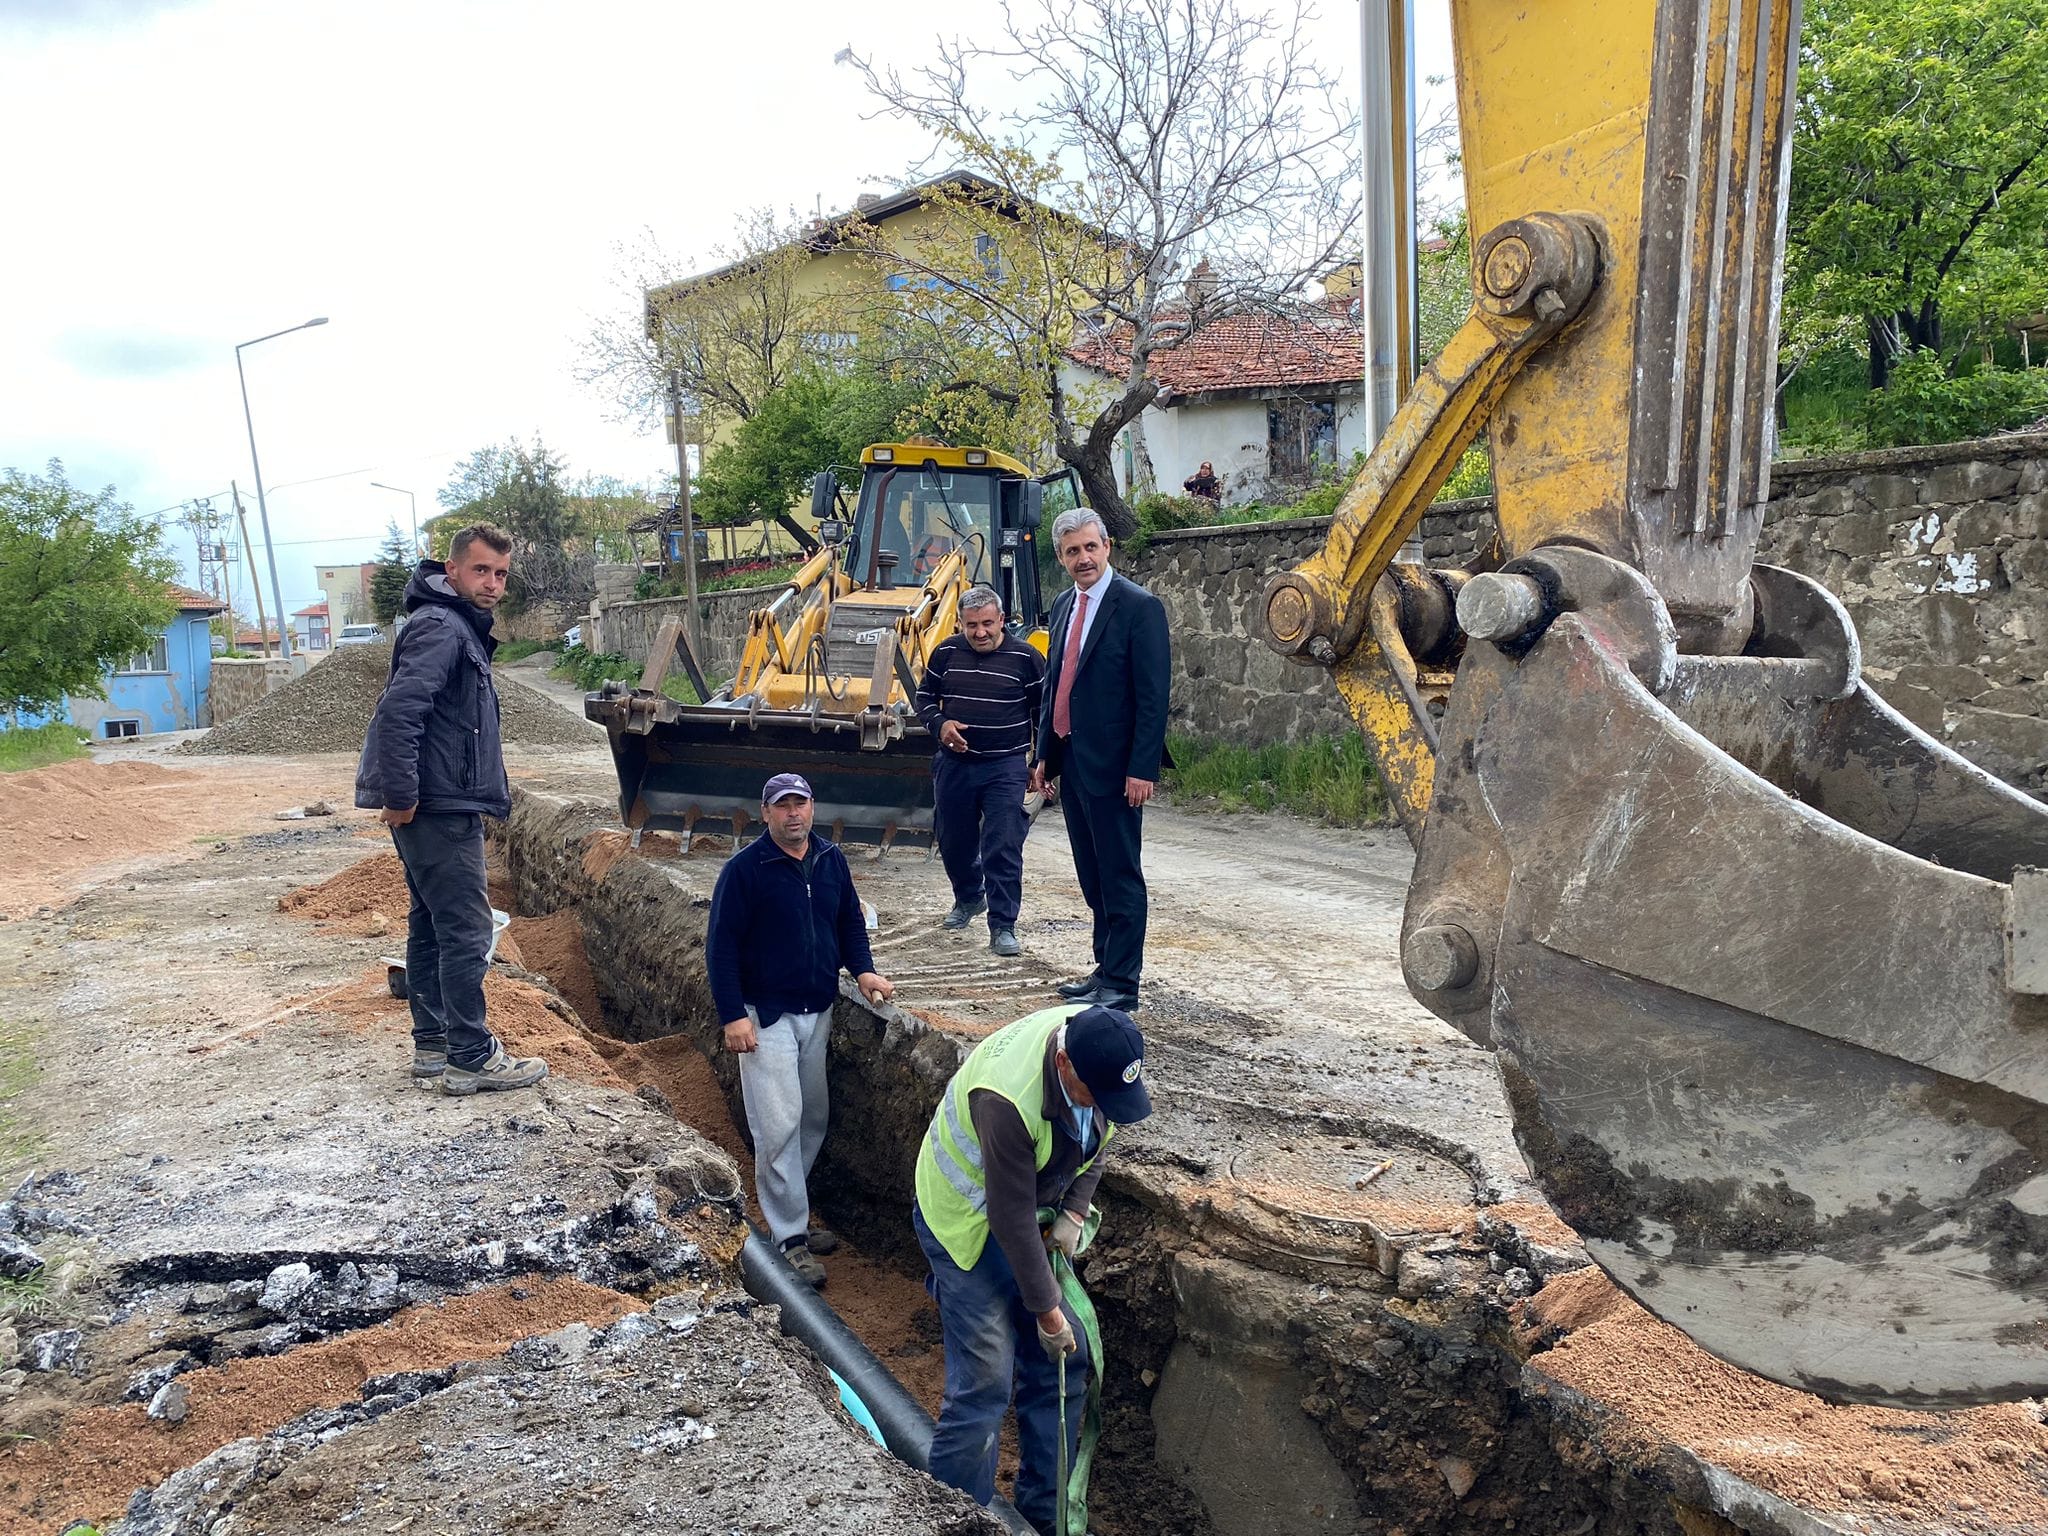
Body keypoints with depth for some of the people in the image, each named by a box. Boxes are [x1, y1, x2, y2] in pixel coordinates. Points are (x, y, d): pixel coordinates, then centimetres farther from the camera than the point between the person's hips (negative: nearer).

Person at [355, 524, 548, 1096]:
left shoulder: (462, 627, 18)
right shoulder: (440, 627, -15)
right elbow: (398, 711, -27)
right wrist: (401, 794, -24)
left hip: (438, 806, 11)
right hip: (439, 809, -11)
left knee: (432, 926, 15)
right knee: (466, 931, -6)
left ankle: (432, 1046, 24)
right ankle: (471, 1059, 0)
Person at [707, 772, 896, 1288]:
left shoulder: (831, 860, 4)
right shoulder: (744, 869, -12)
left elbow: (850, 921, 16)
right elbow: (721, 947, -12)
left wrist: (862, 969, 0)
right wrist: (733, 1017, -16)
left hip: (818, 1012, 6)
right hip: (766, 1016, -6)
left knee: (814, 1119, 13)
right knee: (779, 1125, -7)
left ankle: (788, 1213, 30)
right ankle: (791, 1238, 4)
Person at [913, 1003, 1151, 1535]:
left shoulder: (1102, 1046, -19)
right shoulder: (1008, 1097, -40)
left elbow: (1098, 1135, 2)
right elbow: (1011, 1220, -30)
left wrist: (1074, 1212, -6)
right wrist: (1046, 1311, -20)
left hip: (1037, 1202, 7)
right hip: (968, 1217, -7)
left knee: (1065, 1362, 9)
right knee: (985, 1380, -8)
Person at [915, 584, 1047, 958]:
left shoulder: (1025, 658, -6)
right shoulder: (947, 653, 1)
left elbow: (1045, 712, 4)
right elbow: (925, 696, 12)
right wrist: (939, 724, -9)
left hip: (1006, 767, -4)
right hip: (954, 764, 4)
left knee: (1003, 849, -9)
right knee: (954, 842, 18)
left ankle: (1002, 926, -1)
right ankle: (968, 898, 44)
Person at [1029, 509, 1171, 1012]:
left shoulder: (1139, 607, -10)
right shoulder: (1064, 606, 13)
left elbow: (1153, 696, -14)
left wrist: (1142, 768, -18)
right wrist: (1045, 754, 15)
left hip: (1112, 764, -8)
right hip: (1070, 761, 8)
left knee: (1120, 876, -1)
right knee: (1093, 876, 15)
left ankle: (1121, 984, 7)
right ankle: (1106, 968, 26)